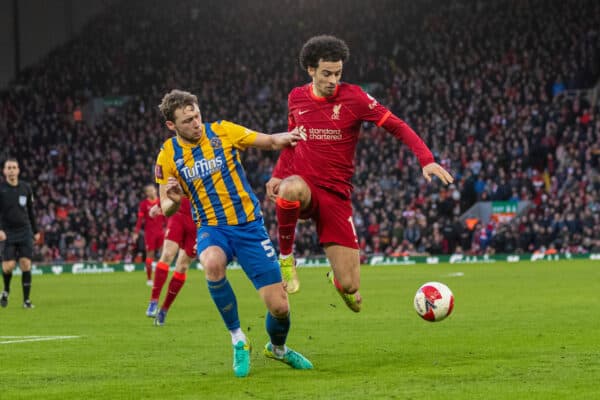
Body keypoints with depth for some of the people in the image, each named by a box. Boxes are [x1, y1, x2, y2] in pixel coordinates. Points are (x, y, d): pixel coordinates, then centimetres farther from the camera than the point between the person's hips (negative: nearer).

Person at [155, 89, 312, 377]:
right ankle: (238, 340, -17)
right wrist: (173, 200, -19)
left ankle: (278, 348, 32)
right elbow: (166, 209, 5)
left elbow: (270, 142, 3)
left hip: (249, 225, 0)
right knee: (212, 264, -38)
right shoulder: (168, 155, -3)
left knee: (279, 306, -5)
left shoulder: (222, 132, -7)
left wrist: (288, 138, -20)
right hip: (211, 228, 0)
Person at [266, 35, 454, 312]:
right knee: (292, 188, -42)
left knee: (349, 287, -5)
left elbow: (397, 126, -7)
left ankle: (337, 279, 38)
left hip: (336, 196, -1)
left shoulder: (353, 97, -5)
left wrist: (426, 160, -21)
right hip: (303, 187, 1)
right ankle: (285, 257, -16)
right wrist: (277, 175, 9)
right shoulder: (296, 98, 6)